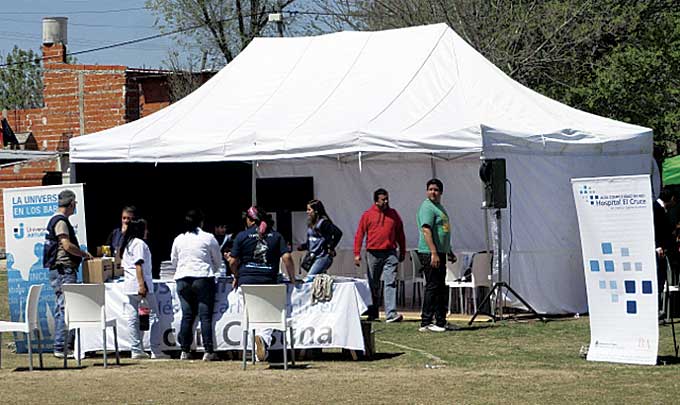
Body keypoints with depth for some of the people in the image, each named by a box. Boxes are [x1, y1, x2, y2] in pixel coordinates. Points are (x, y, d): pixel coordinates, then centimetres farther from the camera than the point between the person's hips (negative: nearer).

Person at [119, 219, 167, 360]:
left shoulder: (125, 245, 18)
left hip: (128, 285, 9)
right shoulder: (139, 243, -9)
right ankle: (156, 351, -5)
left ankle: (136, 350, 5)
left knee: (132, 319, 5)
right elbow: (138, 265, -17)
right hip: (140, 283, -9)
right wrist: (142, 284, -22)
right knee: (153, 316, -3)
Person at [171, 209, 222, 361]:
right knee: (205, 316, -3)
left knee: (187, 315, 8)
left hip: (183, 280, 3)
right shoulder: (208, 238, -2)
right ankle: (208, 351, -7)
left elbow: (174, 261, 16)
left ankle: (185, 351, 6)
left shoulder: (178, 239, 7)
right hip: (203, 278, -3)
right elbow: (218, 261, 6)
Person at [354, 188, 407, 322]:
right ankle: (372, 313, 22)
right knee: (373, 285, 9)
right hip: (373, 254, -1)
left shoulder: (393, 214, 10)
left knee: (391, 283, -11)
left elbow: (400, 234, 17)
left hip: (390, 253, 1)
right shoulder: (368, 215, 2)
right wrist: (357, 253, -6)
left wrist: (402, 252, 17)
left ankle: (391, 314, -18)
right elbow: (359, 234, 2)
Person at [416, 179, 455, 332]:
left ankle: (440, 321, 18)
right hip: (430, 254, -10)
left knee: (440, 288, 13)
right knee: (432, 287, -10)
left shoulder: (440, 207, 20)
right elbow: (426, 230, -21)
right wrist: (434, 253, -28)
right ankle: (426, 322, -9)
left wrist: (449, 252, 29)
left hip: (440, 253, 10)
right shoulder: (427, 207, -12)